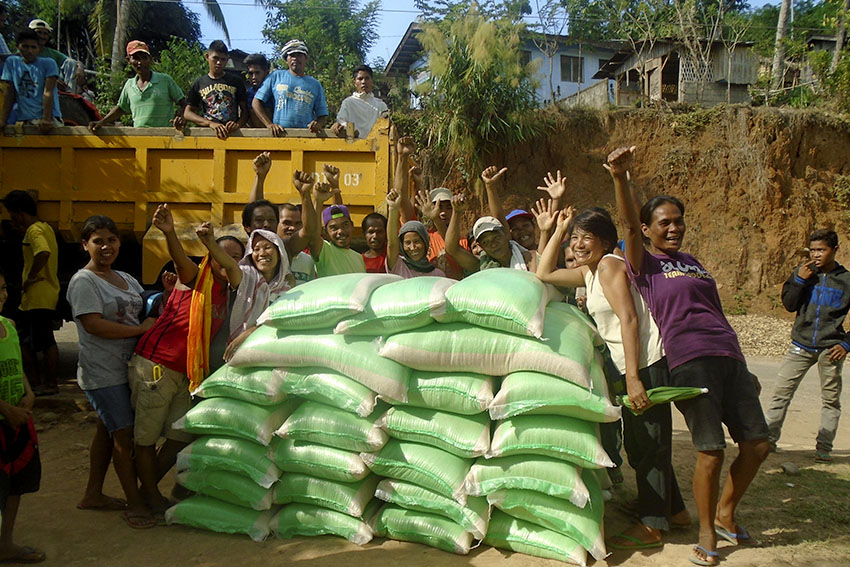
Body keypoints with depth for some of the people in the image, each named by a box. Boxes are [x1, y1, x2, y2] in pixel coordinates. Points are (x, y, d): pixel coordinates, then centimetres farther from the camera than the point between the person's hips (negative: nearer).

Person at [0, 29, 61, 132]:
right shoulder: (11, 62, 12)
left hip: (49, 117, -3)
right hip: (22, 119, 3)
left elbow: (48, 93, -8)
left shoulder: (48, 63, 3)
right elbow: (9, 94, 8)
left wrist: (46, 120, -21)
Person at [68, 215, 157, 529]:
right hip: (102, 372, -8)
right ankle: (135, 504, 4)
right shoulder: (83, 281, -11)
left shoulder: (126, 279, 14)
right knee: (124, 433, -5)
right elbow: (93, 325, -22)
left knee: (107, 430, 16)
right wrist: (141, 329, -20)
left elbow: (147, 312, 19)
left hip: (126, 367, 8)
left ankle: (93, 494, 29)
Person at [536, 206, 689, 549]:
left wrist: (633, 378, -24)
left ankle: (650, 526, 10)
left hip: (646, 363, -10)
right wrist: (558, 230, 17)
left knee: (646, 443, -2)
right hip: (634, 366, 10)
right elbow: (544, 274, 21)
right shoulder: (589, 271, 15)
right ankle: (674, 510, 33)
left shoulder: (609, 264, -12)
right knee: (638, 443, 18)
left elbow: (629, 319, -19)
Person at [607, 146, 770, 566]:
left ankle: (725, 515, 27)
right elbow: (629, 224, -15)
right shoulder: (643, 263, 4)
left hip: (729, 358, 7)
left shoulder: (692, 262, 23)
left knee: (757, 443, 5)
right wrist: (620, 178, -31)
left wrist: (745, 369, 26)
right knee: (710, 450, -8)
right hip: (688, 362, -7)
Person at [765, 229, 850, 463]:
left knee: (831, 399, 4)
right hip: (801, 346, 1)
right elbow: (788, 304, 0)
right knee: (781, 392, -3)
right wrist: (800, 279, -12)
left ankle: (824, 448, 12)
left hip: (830, 348, -1)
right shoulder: (803, 273, 5)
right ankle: (768, 438, 2)